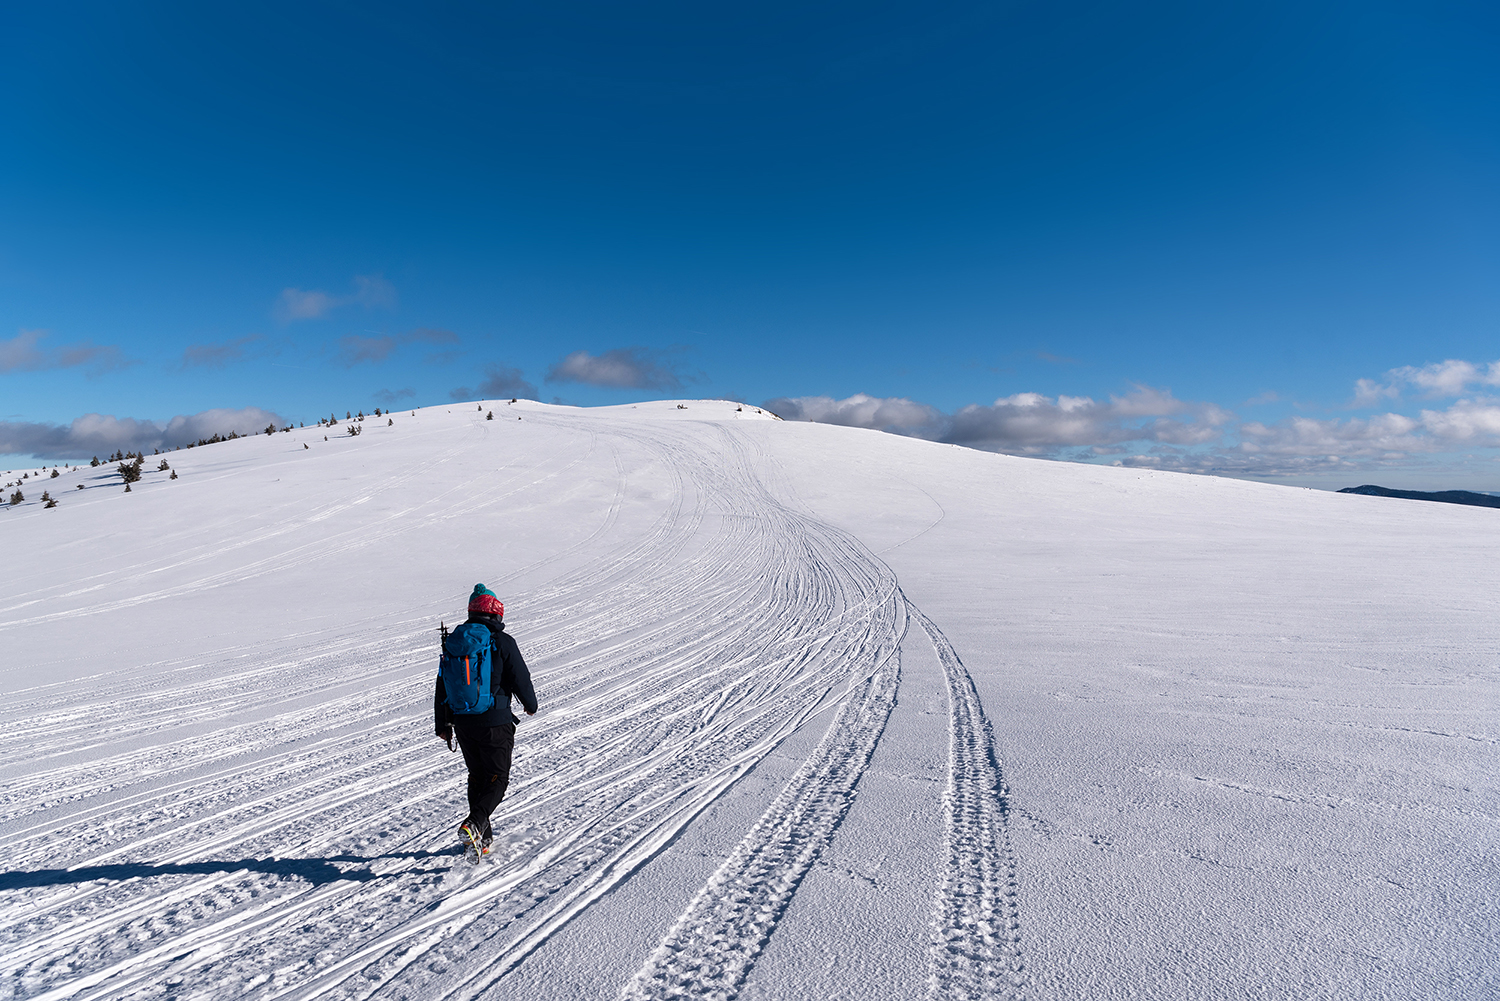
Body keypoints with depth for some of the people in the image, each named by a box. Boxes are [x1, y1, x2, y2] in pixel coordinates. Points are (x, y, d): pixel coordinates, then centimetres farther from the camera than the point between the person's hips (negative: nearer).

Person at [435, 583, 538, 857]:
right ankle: (473, 824, -14)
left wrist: (442, 724, 20)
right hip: (495, 721, -5)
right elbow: (520, 679, -8)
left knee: (477, 776, 20)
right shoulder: (502, 641, -11)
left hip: (462, 721, 5)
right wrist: (530, 704, 12)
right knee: (498, 778, 7)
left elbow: (442, 685, 10)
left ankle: (482, 836, 24)